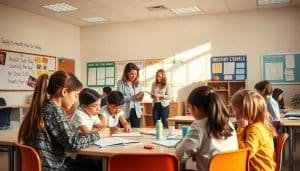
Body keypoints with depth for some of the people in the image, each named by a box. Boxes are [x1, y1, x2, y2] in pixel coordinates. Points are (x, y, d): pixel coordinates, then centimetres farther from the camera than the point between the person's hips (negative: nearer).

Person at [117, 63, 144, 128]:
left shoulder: (138, 83, 9)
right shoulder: (121, 83, -5)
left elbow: (139, 99, 13)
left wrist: (141, 97, -10)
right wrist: (133, 96, -22)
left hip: (136, 111, 4)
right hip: (125, 112, -4)